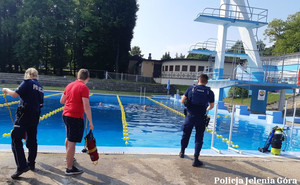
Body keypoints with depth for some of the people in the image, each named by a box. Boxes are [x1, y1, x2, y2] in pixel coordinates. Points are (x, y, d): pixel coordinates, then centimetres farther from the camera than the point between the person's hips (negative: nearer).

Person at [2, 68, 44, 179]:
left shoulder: (27, 82, -6)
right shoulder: (40, 87, 16)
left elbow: (15, 94, -12)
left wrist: (6, 90, 7)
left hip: (25, 114, -8)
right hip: (35, 116, 8)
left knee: (16, 139, -6)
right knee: (32, 140, 15)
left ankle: (22, 166, -12)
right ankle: (31, 164, 25)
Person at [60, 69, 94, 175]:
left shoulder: (69, 85, 9)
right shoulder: (84, 87, -15)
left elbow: (62, 101, 17)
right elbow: (86, 107, -20)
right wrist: (90, 122, -16)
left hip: (66, 115, 9)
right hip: (75, 117, -9)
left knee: (68, 138, 25)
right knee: (72, 142, -3)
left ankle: (69, 158, 46)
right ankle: (69, 169, 4)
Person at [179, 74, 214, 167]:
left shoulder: (191, 88, -3)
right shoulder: (210, 92, -3)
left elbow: (182, 101, -3)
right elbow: (211, 106, 7)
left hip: (189, 116, 1)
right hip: (201, 118, -1)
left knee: (186, 134, 19)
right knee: (199, 138, 7)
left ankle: (182, 152, 38)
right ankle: (195, 159, 5)